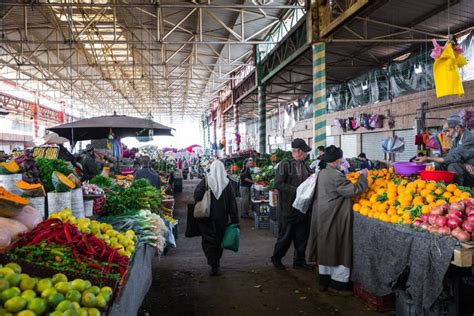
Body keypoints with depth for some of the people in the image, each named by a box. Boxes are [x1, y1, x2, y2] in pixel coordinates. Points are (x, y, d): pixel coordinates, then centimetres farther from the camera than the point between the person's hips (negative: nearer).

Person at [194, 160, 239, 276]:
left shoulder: (206, 181, -11)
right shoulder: (226, 183, -5)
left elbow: (196, 196, -14)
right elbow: (232, 203, -4)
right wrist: (234, 220, 1)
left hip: (207, 218, -2)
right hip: (222, 218, 2)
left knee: (208, 241, 6)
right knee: (219, 240, 19)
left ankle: (214, 265, -4)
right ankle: (216, 262, 30)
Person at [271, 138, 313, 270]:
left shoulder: (303, 164, 10)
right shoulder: (285, 164, -12)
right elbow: (278, 184, -17)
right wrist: (296, 190, -22)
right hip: (289, 208, -7)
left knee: (302, 236, 13)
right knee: (285, 236, 5)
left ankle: (299, 260, 29)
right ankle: (276, 258, 26)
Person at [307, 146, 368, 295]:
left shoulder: (322, 173, 8)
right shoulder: (335, 176, -21)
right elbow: (353, 190, -24)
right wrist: (363, 177, -11)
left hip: (323, 217, 9)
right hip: (334, 219, -9)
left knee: (326, 247, 17)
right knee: (338, 249, 4)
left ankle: (324, 280, 27)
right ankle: (337, 283, 14)